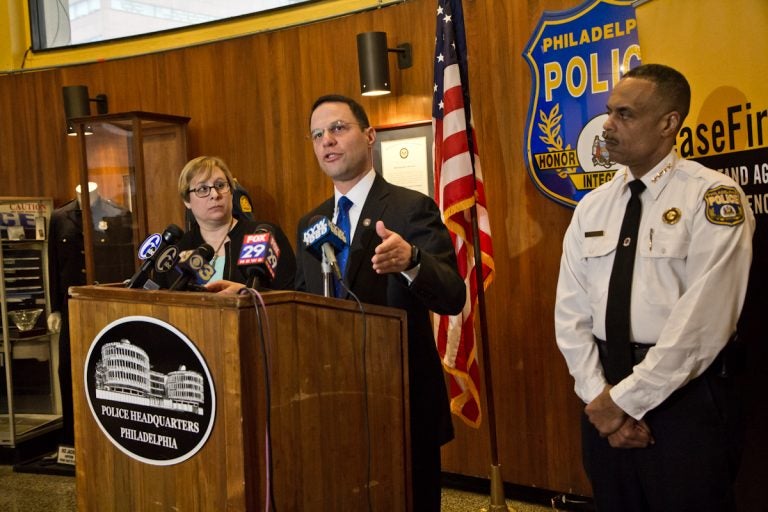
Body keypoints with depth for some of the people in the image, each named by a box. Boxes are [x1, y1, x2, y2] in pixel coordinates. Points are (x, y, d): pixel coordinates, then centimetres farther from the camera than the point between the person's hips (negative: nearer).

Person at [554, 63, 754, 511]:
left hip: (686, 397, -5)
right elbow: (571, 311, 3)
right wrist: (599, 395, -8)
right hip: (607, 399, 5)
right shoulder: (592, 207, 7)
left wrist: (627, 397, -15)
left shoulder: (712, 197, -10)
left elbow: (703, 319, -17)